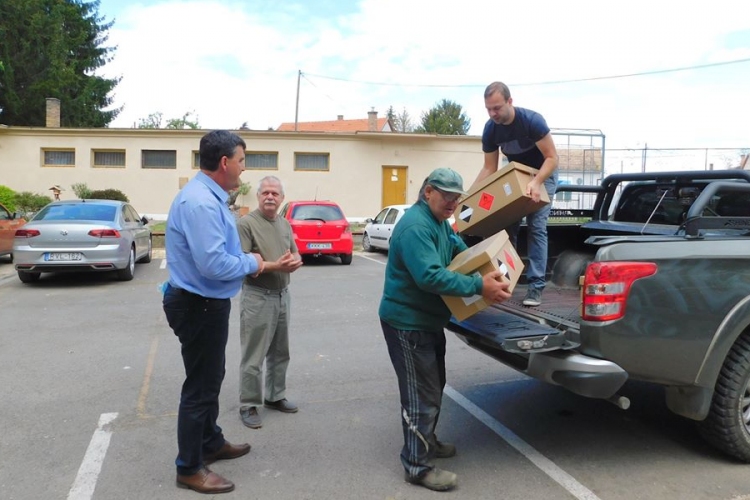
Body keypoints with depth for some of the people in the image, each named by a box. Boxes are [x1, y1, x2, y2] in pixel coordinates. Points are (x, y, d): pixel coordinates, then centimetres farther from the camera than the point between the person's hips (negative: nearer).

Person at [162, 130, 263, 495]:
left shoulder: (209, 196, 8)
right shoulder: (200, 202, -26)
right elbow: (213, 263, -32)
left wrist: (246, 261, -1)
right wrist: (252, 263, -16)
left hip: (206, 303, 11)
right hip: (199, 306, -11)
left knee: (210, 379, 24)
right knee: (200, 385, 3)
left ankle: (211, 443, 43)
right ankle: (189, 468, 20)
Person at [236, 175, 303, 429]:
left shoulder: (285, 224, 10)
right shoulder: (246, 223, -13)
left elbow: (295, 253, 15)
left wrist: (294, 261, -9)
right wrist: (275, 267, -25)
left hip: (282, 295, 8)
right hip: (258, 297, -7)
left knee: (280, 352, 17)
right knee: (253, 356, 0)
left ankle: (275, 396, 32)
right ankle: (248, 406, 12)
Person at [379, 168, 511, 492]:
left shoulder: (439, 221, 9)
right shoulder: (415, 226, -25)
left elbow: (458, 246, 24)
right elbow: (430, 276, -34)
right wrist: (479, 286, -33)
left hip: (428, 319, 11)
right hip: (407, 323, -11)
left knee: (434, 386, 22)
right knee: (421, 394, -3)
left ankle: (426, 441, 40)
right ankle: (418, 465, 9)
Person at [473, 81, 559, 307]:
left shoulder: (532, 120, -30)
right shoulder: (490, 130, -16)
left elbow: (552, 158, -28)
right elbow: (489, 168, -8)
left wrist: (536, 182, -45)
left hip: (543, 174, -5)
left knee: (536, 227, -14)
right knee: (506, 226, -2)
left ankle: (536, 286, -14)